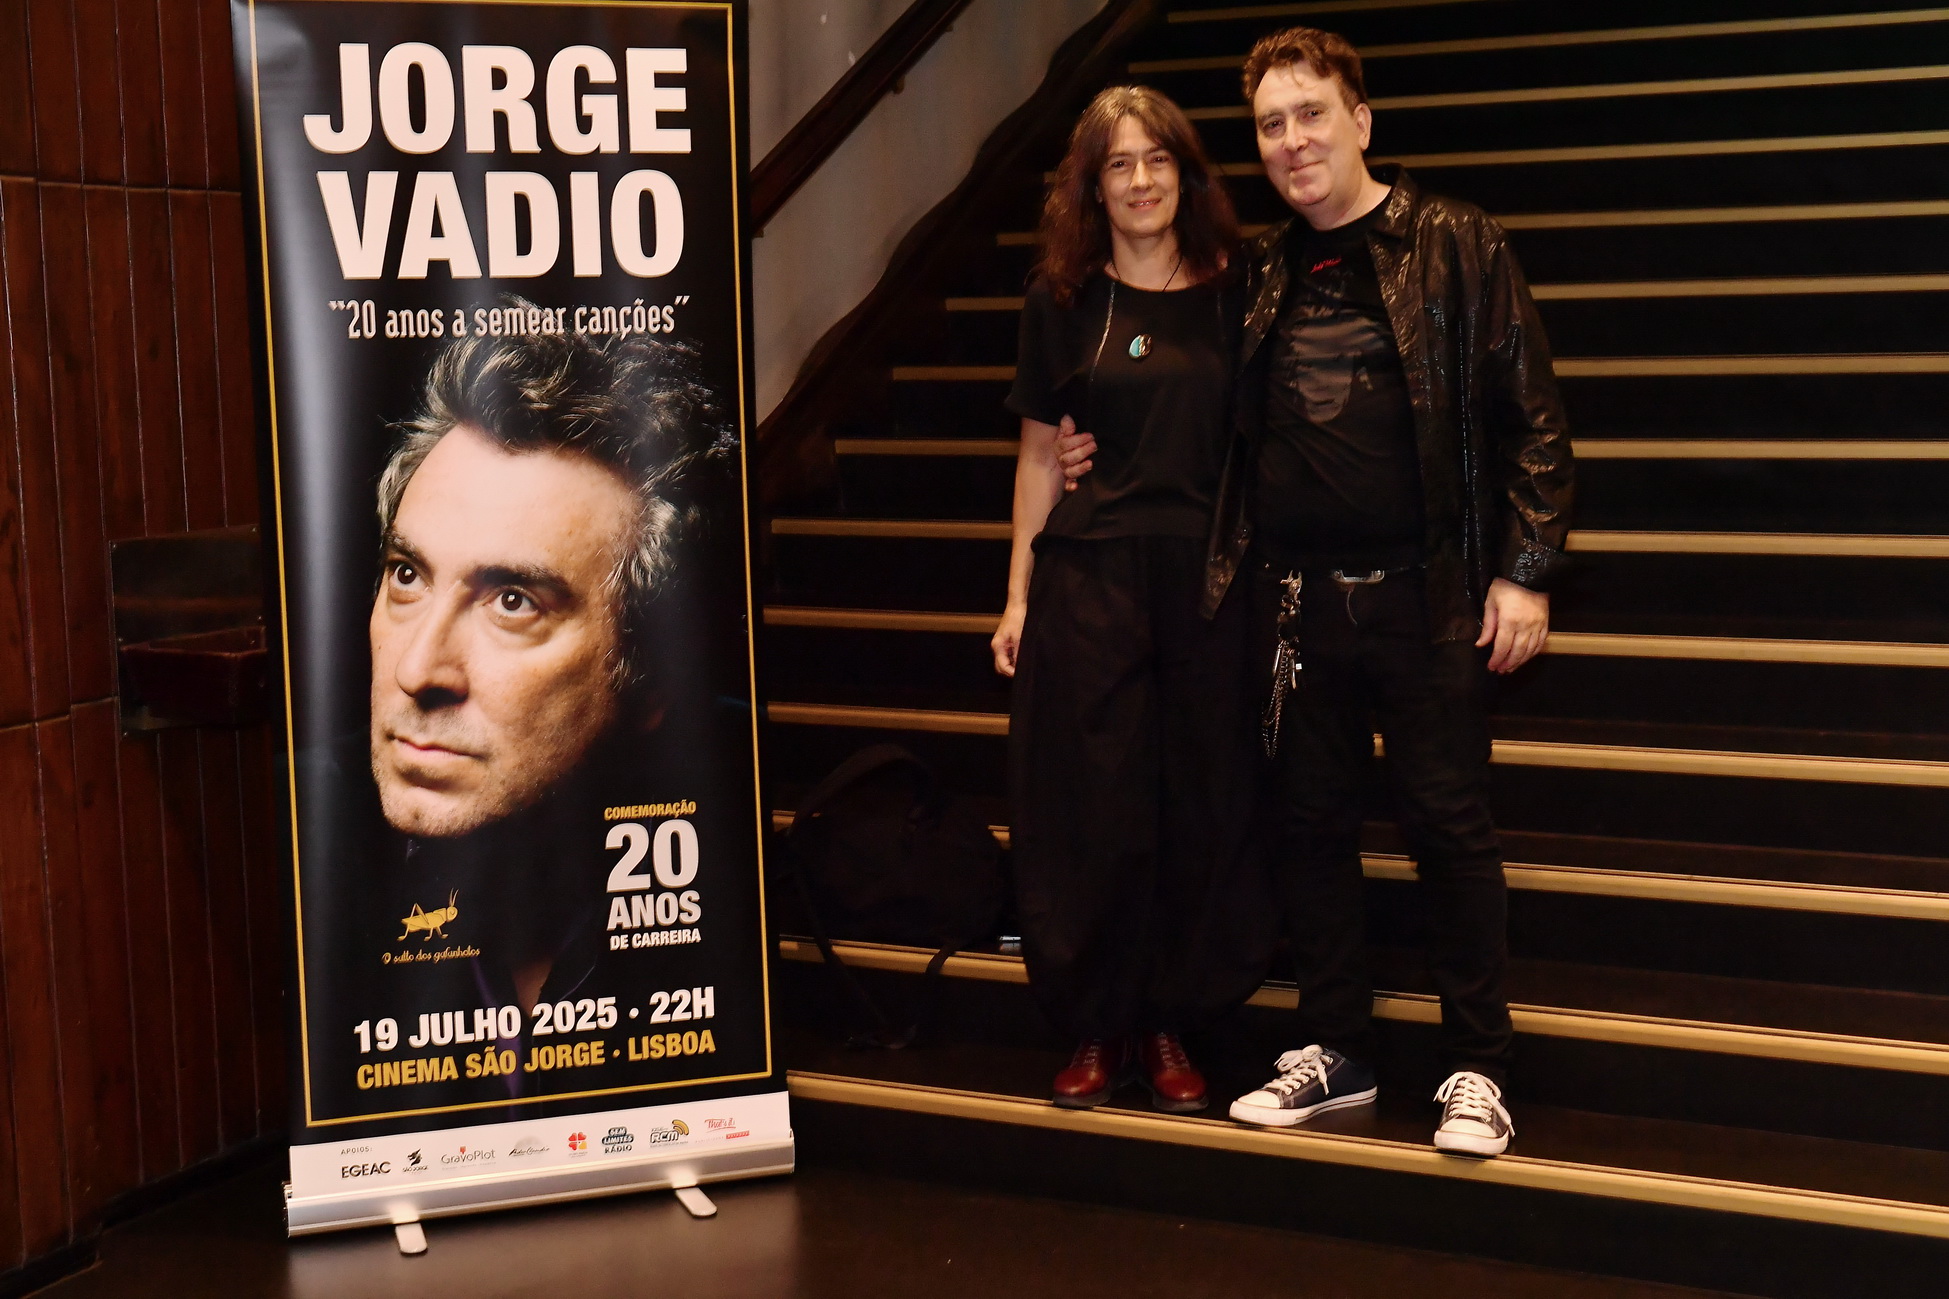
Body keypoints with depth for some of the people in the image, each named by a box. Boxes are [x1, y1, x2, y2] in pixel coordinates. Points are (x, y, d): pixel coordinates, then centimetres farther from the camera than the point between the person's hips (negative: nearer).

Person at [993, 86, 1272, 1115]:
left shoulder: (1232, 294, 6)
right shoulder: (1064, 300, 5)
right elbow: (1039, 454, 7)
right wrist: (1018, 595, 5)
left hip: (1210, 576, 1)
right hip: (1091, 573, -1)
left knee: (1203, 807, 5)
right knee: (1092, 807, 1)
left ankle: (1170, 1027, 19)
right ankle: (1098, 1028, 16)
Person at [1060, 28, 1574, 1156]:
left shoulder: (1458, 246, -2)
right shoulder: (1259, 274, 11)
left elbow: (1532, 416, -4)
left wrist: (1525, 570, -9)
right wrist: (1104, 454, 12)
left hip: (1427, 593, -4)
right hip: (1298, 598, 5)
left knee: (1451, 824, 1)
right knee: (1314, 824, 11)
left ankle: (1478, 1069, 13)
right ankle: (1337, 1053, 25)